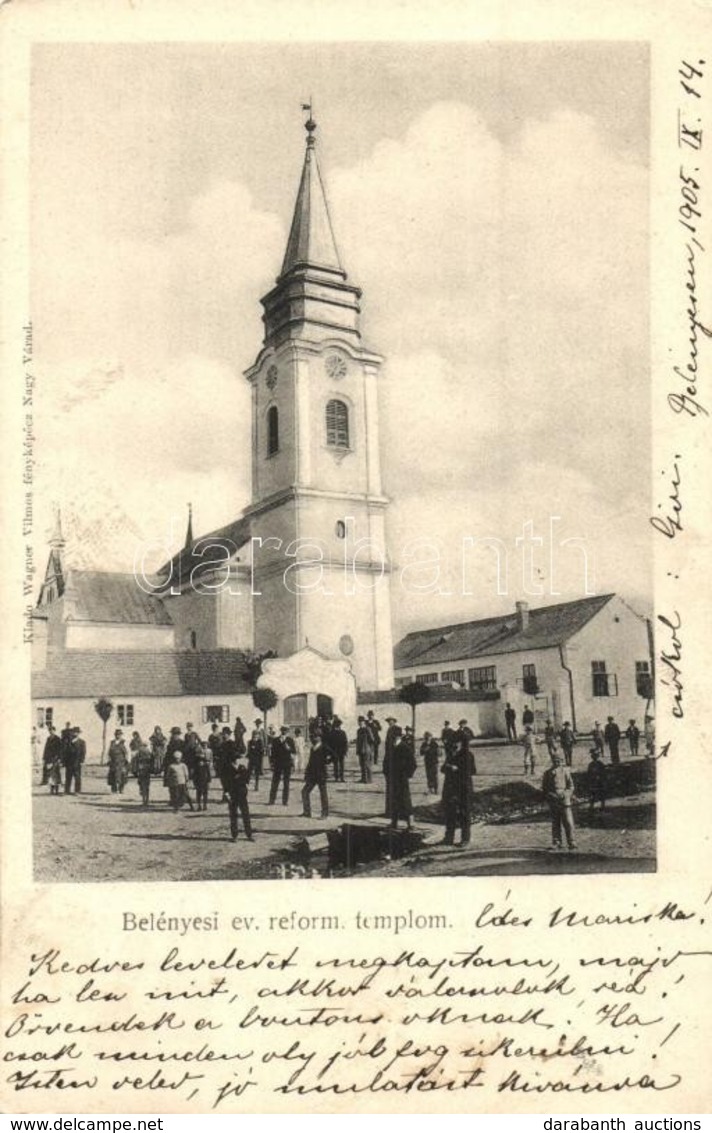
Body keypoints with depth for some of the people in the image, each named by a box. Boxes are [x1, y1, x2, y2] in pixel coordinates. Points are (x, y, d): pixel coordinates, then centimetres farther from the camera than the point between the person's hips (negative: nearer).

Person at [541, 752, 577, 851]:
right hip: (553, 801, 1)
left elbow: (571, 785, 6)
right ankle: (556, 843, 10)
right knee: (555, 823, 5)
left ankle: (571, 842, -1)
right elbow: (544, 787, 11)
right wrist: (550, 795, -2)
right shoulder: (548, 772, 8)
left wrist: (566, 794, -7)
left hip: (564, 799, -1)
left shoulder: (565, 771, 6)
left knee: (568, 822, -6)